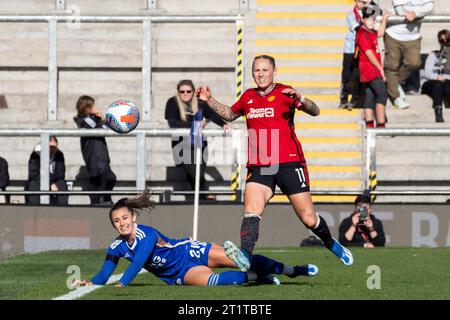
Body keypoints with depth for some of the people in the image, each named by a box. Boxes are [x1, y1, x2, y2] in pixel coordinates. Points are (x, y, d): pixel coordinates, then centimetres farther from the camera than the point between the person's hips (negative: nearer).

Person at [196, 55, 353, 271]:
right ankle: (245, 256, -33)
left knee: (309, 219, 1)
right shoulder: (248, 97, 12)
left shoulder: (284, 93, -3)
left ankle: (332, 244, 28)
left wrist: (300, 99, -36)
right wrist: (209, 100, 18)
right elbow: (229, 115, 32)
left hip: (289, 163, -3)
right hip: (258, 167, 3)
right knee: (251, 212, -21)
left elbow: (314, 111, -16)